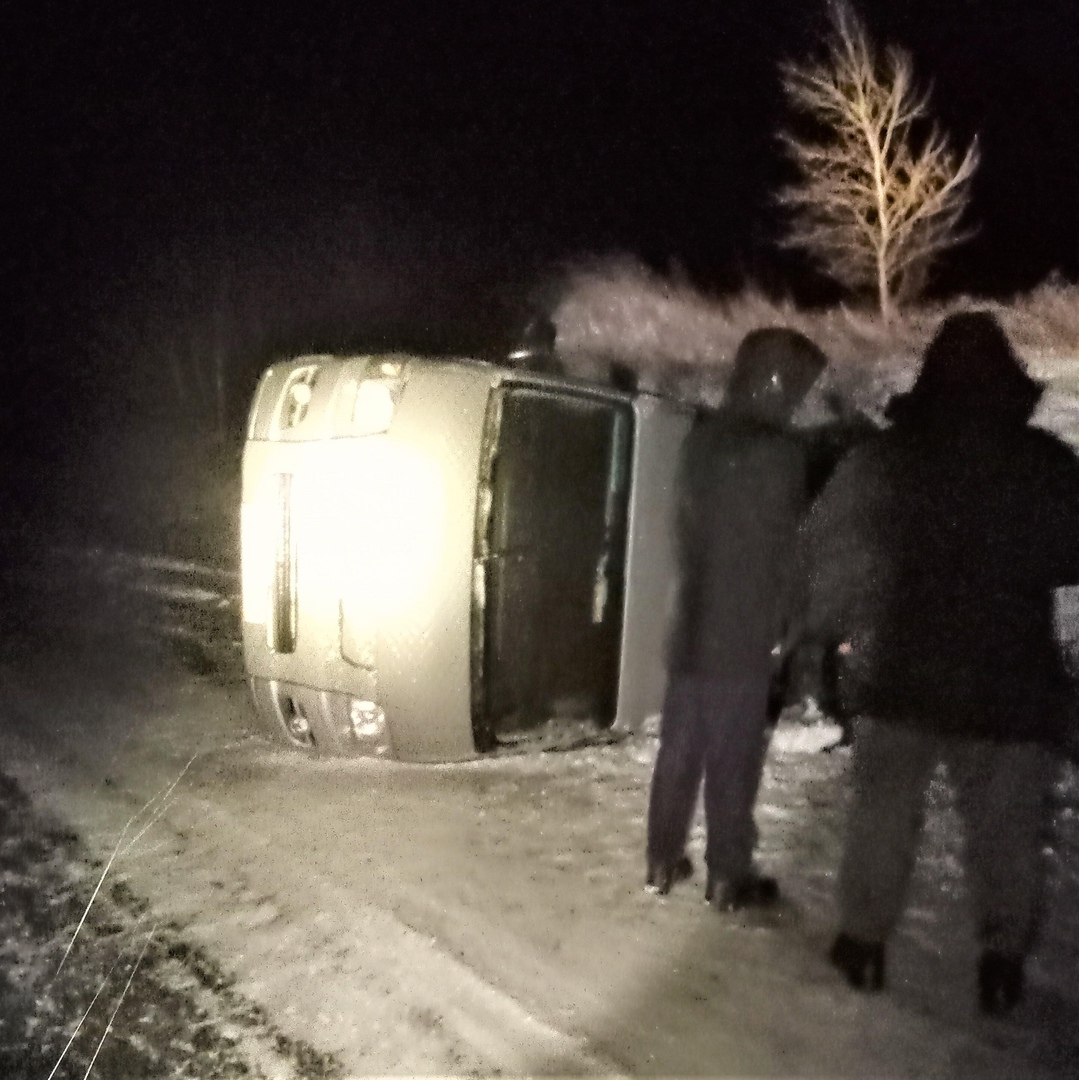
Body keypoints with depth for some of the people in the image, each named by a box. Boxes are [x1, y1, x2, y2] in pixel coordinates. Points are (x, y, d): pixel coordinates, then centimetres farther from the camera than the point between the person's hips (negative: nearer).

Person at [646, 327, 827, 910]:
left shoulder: (703, 435, 6)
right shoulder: (778, 451, -15)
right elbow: (784, 546, -11)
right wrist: (784, 627, -2)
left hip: (693, 622, 7)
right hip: (743, 631, -6)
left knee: (679, 747, 14)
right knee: (733, 756, 6)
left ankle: (664, 860, 26)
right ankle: (727, 874, 18)